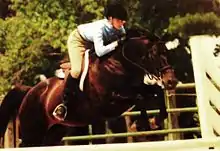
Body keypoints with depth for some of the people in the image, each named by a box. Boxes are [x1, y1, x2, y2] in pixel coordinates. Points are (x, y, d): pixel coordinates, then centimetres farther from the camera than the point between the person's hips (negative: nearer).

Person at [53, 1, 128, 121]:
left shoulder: (119, 27, -23)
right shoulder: (100, 27, -41)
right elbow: (99, 52, -49)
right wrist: (116, 43, -46)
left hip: (91, 43, 8)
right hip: (77, 39, -8)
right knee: (77, 70, -24)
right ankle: (64, 103, -12)